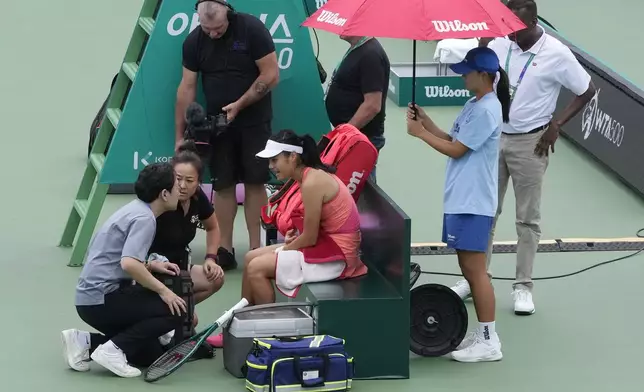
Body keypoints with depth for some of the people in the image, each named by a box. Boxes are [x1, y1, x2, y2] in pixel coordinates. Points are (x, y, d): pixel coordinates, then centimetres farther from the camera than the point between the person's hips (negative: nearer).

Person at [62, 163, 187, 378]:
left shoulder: (135, 209, 15)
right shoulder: (144, 218, -15)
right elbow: (129, 264, -29)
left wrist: (151, 266, 12)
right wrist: (163, 290, -18)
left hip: (92, 297, 10)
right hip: (103, 298, -10)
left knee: (151, 355, 14)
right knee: (176, 310, -9)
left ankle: (85, 342, 7)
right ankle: (114, 349, -13)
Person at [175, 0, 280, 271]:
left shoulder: (252, 29, -13)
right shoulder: (194, 42, -3)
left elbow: (271, 75, -13)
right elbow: (187, 88, 1)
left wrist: (239, 105, -17)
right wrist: (180, 135, -1)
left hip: (254, 121, -3)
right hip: (216, 123, 3)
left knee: (254, 182, -1)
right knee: (223, 185, 2)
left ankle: (256, 249, 3)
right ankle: (225, 250, 5)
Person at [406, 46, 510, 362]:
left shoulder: (486, 111, -17)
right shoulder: (474, 105, 14)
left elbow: (456, 149, -16)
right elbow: (453, 141, 17)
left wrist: (420, 133, -7)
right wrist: (427, 123, 6)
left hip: (473, 202, -10)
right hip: (460, 199, 10)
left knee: (475, 269, -8)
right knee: (469, 269, 13)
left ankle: (489, 342, -4)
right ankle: (482, 334, 20)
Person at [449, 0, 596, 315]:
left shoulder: (557, 54, -14)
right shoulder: (499, 45, -3)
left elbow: (587, 91, -6)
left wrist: (556, 124, -11)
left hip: (529, 143, -4)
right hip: (493, 137, 4)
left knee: (527, 218, 4)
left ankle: (523, 286, 12)